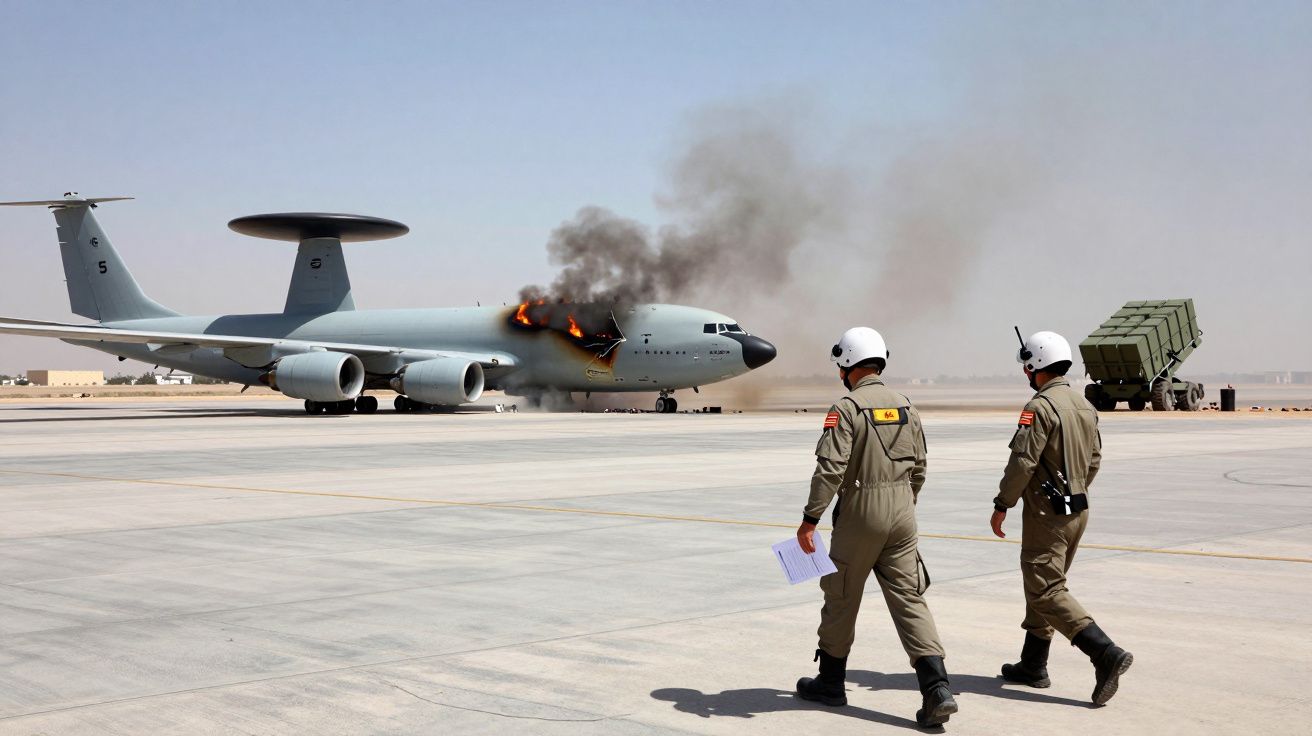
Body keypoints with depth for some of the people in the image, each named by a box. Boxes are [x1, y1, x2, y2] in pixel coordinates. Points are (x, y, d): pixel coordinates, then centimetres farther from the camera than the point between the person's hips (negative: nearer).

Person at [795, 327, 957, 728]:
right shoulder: (904, 406, 9)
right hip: (902, 511, 5)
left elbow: (830, 469, -19)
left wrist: (809, 520, -16)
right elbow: (918, 468, 15)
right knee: (908, 598, 4)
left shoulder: (847, 408, -11)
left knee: (841, 597, 11)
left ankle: (830, 681, 24)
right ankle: (937, 688, -8)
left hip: (860, 512, -5)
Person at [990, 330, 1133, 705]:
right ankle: (1033, 666, 24)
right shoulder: (1085, 406, 9)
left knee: (1047, 592, -6)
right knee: (1043, 586, 17)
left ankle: (1107, 654, -16)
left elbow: (1022, 462, -21)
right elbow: (1094, 460, 15)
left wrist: (1001, 506, -12)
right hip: (1078, 510, 9)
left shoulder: (1041, 407, -18)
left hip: (1046, 513, -9)